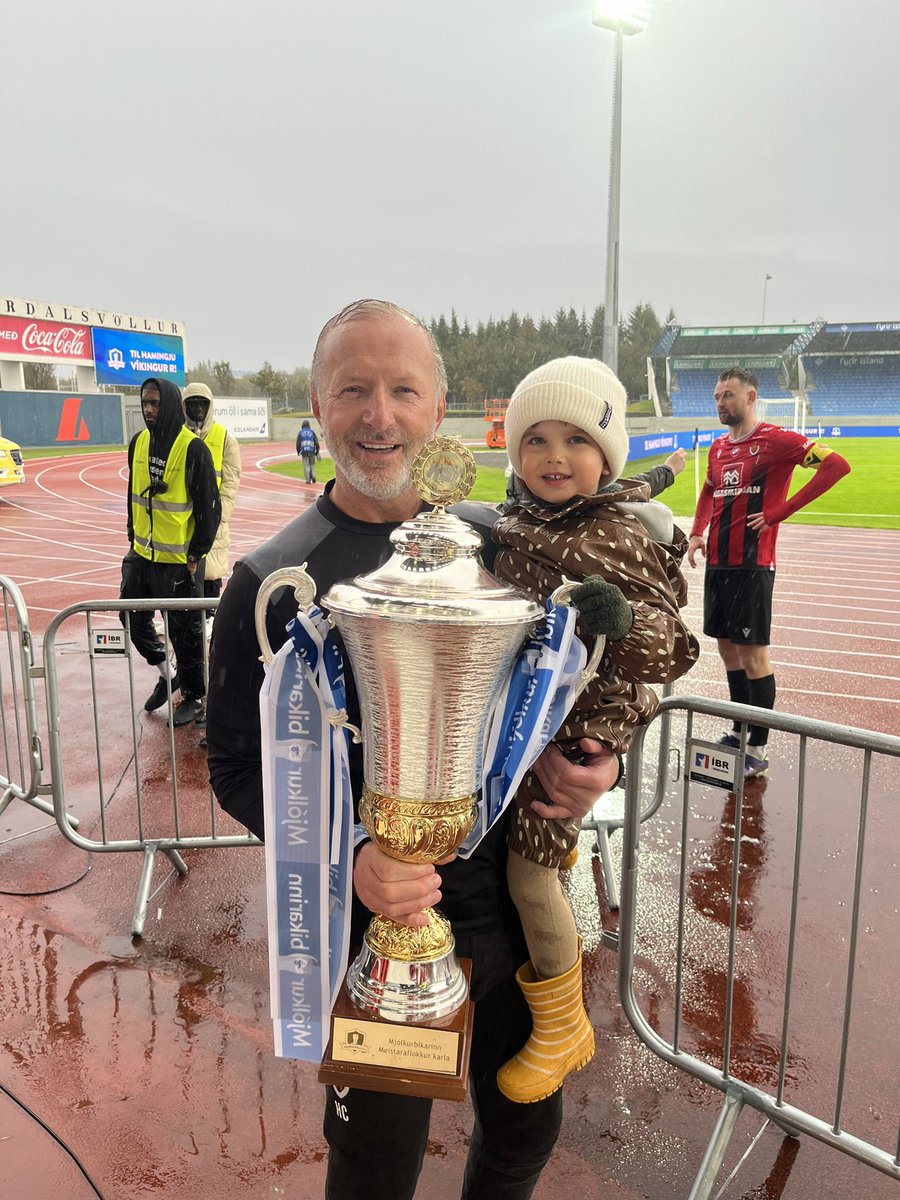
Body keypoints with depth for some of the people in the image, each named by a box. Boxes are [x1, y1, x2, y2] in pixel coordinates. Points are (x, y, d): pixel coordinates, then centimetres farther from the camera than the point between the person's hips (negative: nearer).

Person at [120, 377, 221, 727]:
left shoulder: (192, 448, -14)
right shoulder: (139, 442, 5)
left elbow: (209, 506, -12)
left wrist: (196, 554, -11)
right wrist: (133, 537, 15)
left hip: (179, 560, -7)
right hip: (141, 554, 7)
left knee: (185, 630, 5)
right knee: (134, 617, 15)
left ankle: (193, 696, 23)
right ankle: (167, 672, 37)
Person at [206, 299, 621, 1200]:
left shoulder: (494, 542, -4)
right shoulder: (273, 583, -13)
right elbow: (238, 764, -8)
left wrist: (589, 762, -11)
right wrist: (346, 858, -24)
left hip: (516, 901, 3)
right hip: (372, 923, -3)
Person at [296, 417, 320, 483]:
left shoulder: (300, 433, 5)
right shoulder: (312, 432, 7)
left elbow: (298, 443, 2)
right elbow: (316, 442, 3)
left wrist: (298, 451, 16)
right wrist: (317, 452, 11)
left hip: (304, 451, -1)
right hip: (312, 451, 1)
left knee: (306, 466, 2)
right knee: (312, 464, 15)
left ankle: (308, 480, 0)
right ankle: (313, 476, -3)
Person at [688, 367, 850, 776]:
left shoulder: (775, 440, -8)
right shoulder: (718, 447, 13)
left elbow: (836, 465, -18)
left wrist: (779, 513, -18)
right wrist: (697, 533, 11)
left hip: (752, 565, -7)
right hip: (717, 562, 7)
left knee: (753, 655, -2)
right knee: (728, 650, 14)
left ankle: (758, 750, 8)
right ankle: (738, 732, 29)